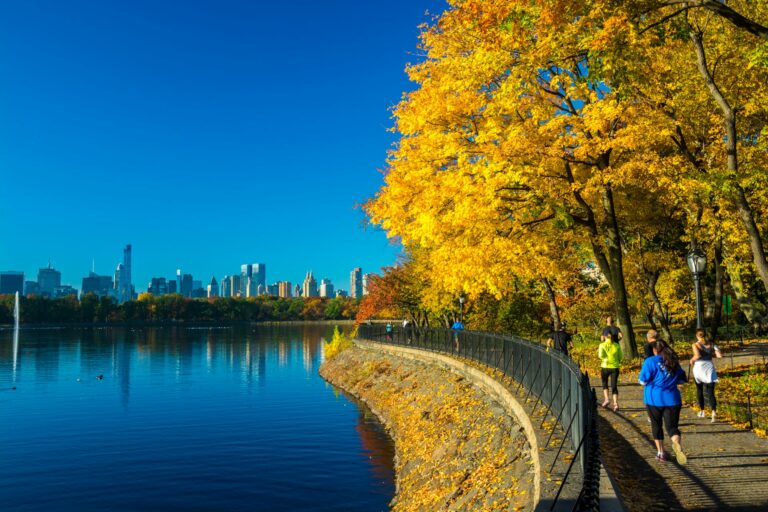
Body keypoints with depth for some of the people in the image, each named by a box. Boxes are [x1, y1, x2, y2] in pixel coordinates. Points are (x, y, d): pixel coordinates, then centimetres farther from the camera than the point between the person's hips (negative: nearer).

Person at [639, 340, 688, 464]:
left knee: (656, 425, 16)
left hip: (654, 399, -2)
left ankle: (661, 453, 22)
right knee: (672, 426, -1)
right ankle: (677, 443, -33)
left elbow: (643, 380, -10)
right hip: (672, 399, 2)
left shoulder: (651, 361, -7)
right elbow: (682, 380, 17)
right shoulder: (674, 362, 8)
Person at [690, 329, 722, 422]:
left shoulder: (695, 345, -7)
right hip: (710, 369, 2)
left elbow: (697, 355, -24)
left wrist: (692, 360, -5)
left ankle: (702, 411, 26)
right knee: (710, 392, 0)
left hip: (698, 368, -2)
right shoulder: (711, 344, 4)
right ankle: (714, 411, -22)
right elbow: (720, 355, -2)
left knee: (699, 390, 18)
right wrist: (711, 354, 16)